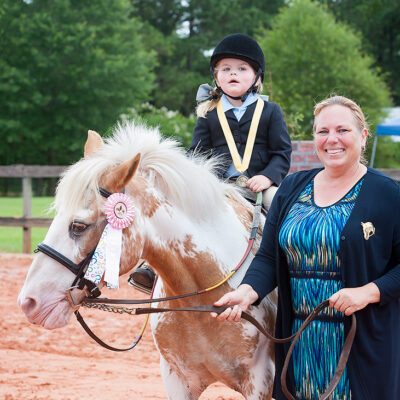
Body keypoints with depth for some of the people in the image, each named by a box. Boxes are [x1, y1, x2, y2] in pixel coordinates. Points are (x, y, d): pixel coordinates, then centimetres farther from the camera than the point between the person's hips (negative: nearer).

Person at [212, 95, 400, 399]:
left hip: (364, 341, -4)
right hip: (299, 338, 4)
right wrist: (248, 291, -13)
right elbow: (268, 258, 5)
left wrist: (368, 292, -21)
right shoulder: (291, 189, 8)